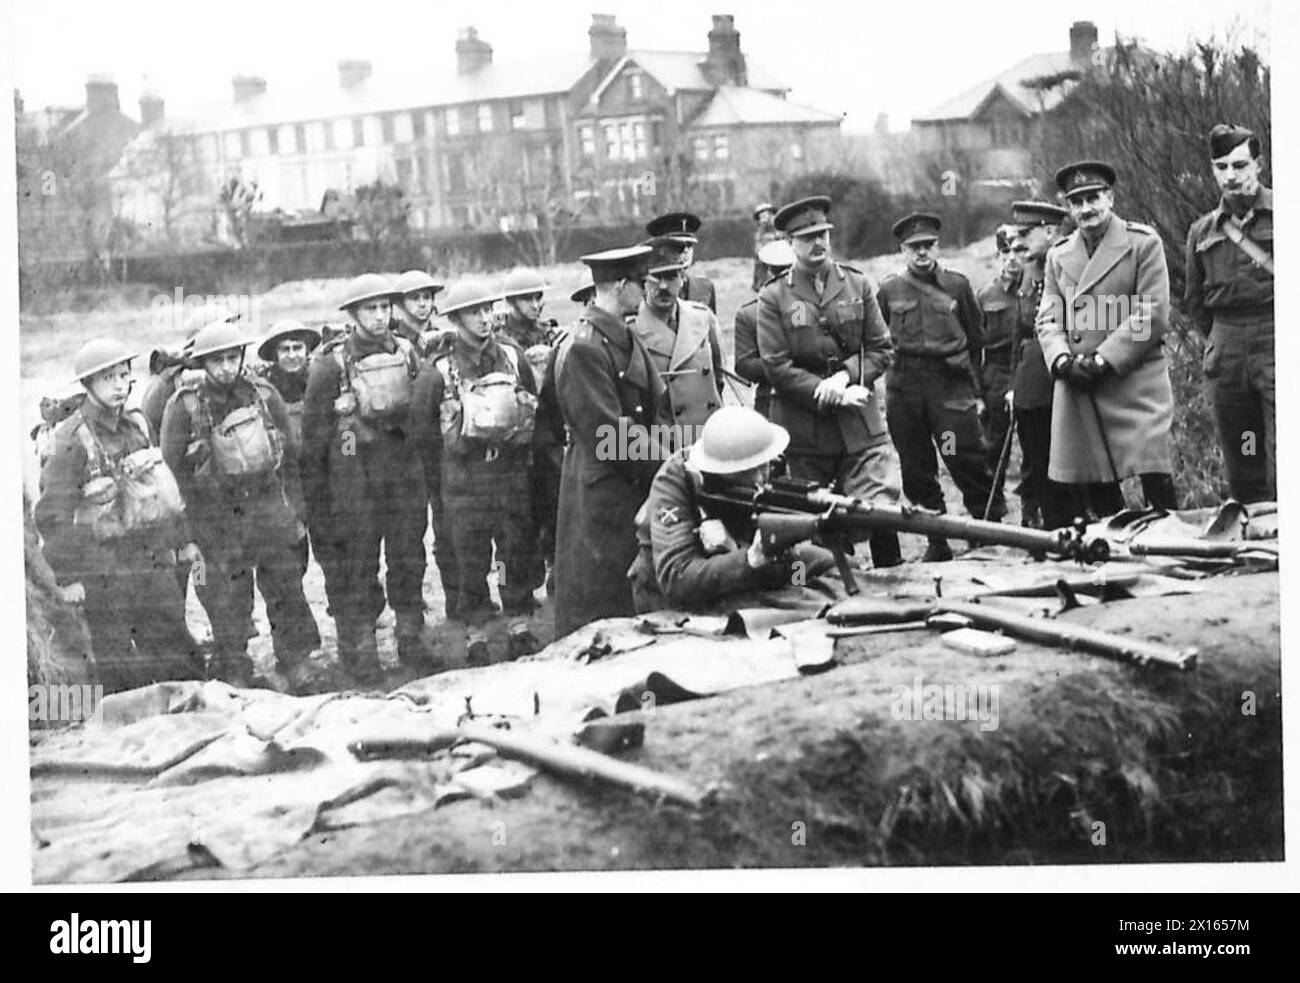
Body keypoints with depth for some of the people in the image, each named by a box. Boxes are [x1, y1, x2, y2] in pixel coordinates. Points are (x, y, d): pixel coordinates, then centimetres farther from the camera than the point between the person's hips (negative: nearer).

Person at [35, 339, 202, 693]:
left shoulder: (135, 424, 7)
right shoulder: (73, 441, -15)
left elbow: (164, 484, 18)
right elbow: (52, 514, -15)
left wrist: (182, 539, 18)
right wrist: (68, 576, -17)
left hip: (151, 557, 6)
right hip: (104, 568, -6)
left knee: (179, 652, 11)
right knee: (117, 668, 2)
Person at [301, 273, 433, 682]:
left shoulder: (407, 354, 7)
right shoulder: (331, 366, -6)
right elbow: (314, 433, -3)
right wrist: (315, 497, -3)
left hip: (406, 470, 4)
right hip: (354, 476, -4)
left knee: (409, 557, 9)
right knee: (356, 565, 0)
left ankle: (410, 637, 21)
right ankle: (360, 649, 8)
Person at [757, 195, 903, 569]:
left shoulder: (857, 285, 8)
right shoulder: (773, 298, 0)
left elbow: (881, 349, 7)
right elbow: (777, 367, -7)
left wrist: (846, 376, -11)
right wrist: (834, 395, -14)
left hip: (861, 425, 1)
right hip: (803, 429, -1)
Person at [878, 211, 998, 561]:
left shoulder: (957, 285, 5)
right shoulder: (889, 290, 7)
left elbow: (976, 340, 12)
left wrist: (973, 387, 11)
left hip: (951, 385, -2)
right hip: (904, 388, 2)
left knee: (969, 462, -9)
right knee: (917, 472, 4)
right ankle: (937, 543, 13)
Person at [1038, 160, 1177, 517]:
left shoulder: (1143, 243, 1)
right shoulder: (1058, 256, 16)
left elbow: (1152, 315, -7)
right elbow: (1048, 320, 11)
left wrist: (1103, 360, -13)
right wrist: (1063, 360, -9)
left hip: (1134, 382, -4)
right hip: (1076, 389, 4)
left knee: (1156, 480, -12)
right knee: (1097, 499, 5)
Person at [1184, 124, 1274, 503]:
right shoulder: (1202, 231, 13)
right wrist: (1221, 340, 15)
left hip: (1279, 347, -5)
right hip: (1226, 356, 5)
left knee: (1284, 472, -13)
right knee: (1242, 476, 9)